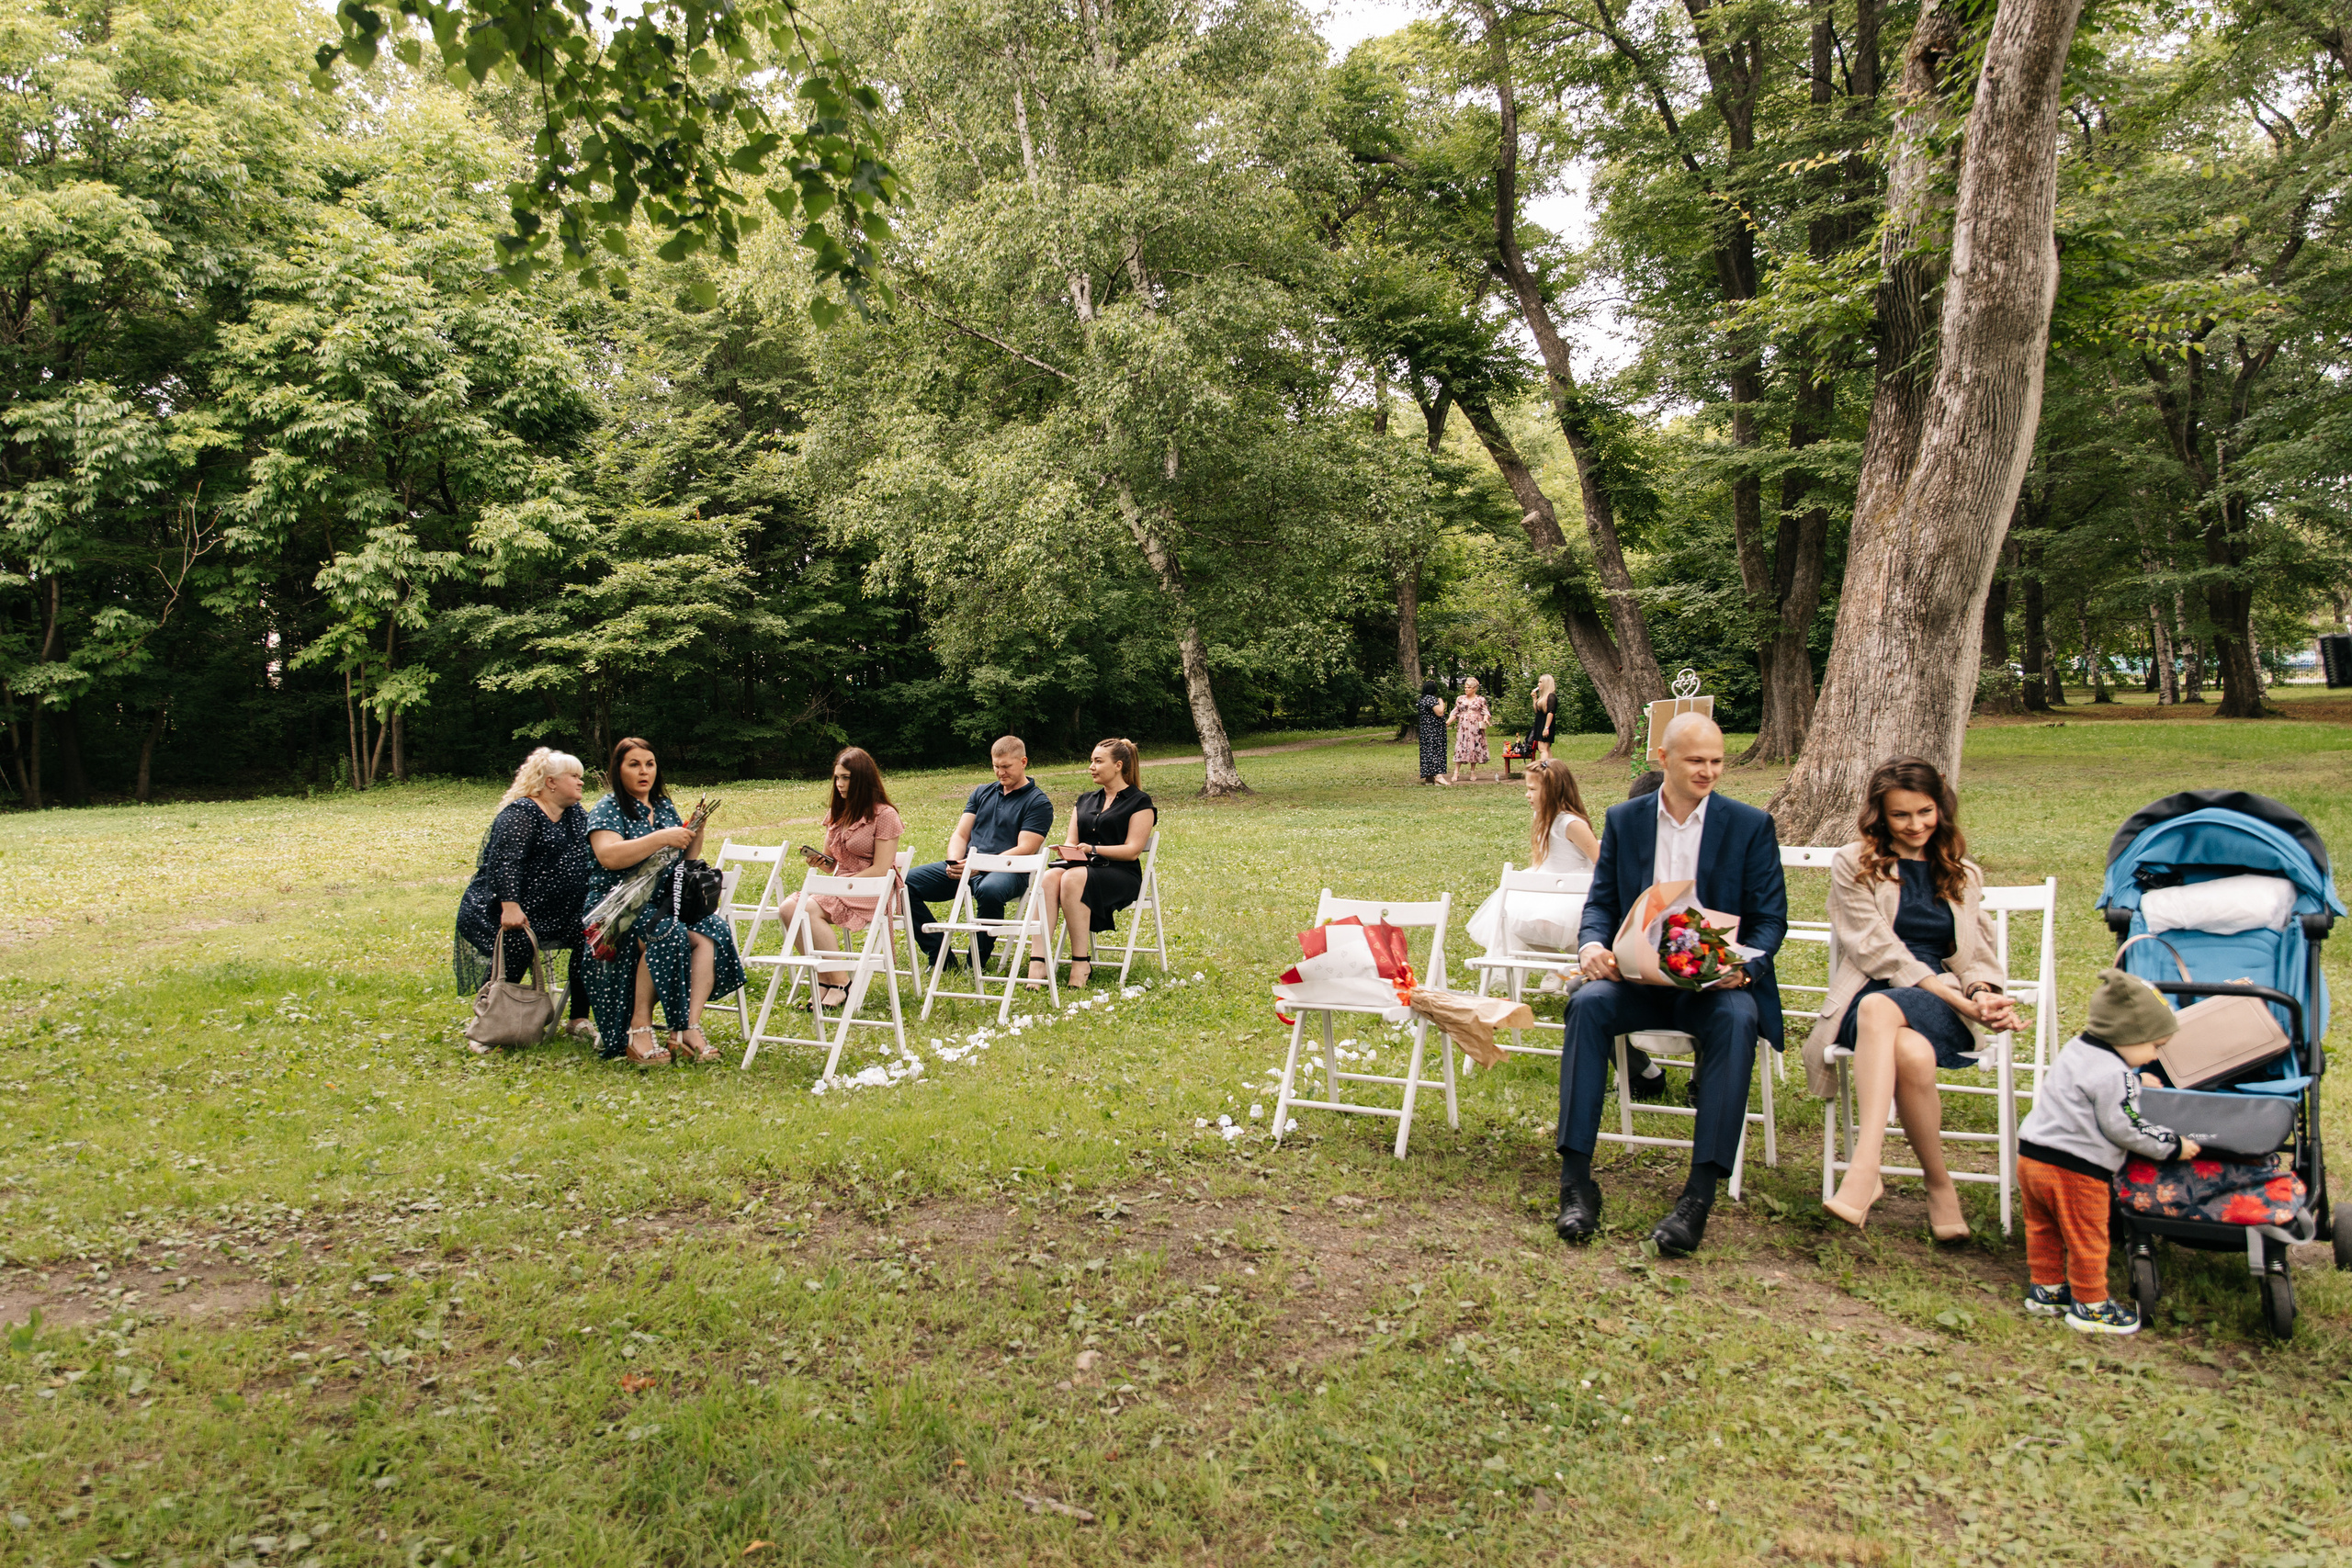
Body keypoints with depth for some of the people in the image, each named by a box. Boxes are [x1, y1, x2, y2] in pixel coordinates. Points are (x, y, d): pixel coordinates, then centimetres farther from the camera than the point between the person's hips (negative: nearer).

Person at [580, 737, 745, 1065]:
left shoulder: (665, 808, 19)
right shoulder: (608, 809, 0)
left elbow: (687, 862, 22)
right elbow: (608, 857, -19)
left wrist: (697, 831, 4)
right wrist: (662, 838, -20)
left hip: (665, 901, 5)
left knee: (710, 928, -26)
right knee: (666, 932, -37)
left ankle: (689, 1028, -31)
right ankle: (639, 1029, -30)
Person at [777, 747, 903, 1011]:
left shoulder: (884, 815, -6)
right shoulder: (836, 813, 16)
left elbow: (881, 870, -12)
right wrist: (819, 861, -3)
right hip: (840, 890, 7)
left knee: (809, 910, -29)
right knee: (787, 908, -21)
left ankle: (841, 985, -20)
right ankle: (823, 980, -17)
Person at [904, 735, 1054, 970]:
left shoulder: (1038, 802, 2)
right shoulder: (982, 793, 22)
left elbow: (1024, 850, -9)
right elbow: (960, 834, 17)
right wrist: (954, 862, -7)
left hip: (1008, 871, -6)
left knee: (989, 891, -42)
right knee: (907, 881, -14)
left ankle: (977, 963, -22)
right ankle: (939, 957, -12)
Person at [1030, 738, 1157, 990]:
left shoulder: (1139, 802, 5)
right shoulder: (1085, 800, 24)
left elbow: (1132, 851, -5)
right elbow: (1071, 842, 19)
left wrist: (1093, 849, -16)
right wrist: (1068, 851, -6)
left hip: (1121, 875, -5)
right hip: (1082, 867, 5)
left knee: (1073, 878, -37)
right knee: (1049, 877, -31)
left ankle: (1081, 963, -33)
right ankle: (1037, 964, -43)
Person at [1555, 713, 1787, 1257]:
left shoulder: (1750, 825, 3)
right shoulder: (1624, 820, 10)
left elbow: (1770, 918, 1)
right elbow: (1601, 901, 9)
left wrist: (1744, 966, -21)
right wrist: (1592, 945, -15)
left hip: (1716, 983, -1)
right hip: (1639, 979, 2)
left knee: (1736, 1019, -36)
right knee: (1588, 1002, -30)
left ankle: (1699, 1195, -34)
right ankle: (1576, 1182, -30)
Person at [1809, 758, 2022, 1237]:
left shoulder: (1962, 875, 23)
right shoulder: (1854, 864, 9)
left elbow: (1978, 954, 19)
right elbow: (1876, 949, -2)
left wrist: (1983, 997, -7)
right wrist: (1958, 999, -12)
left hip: (1942, 1012, 1)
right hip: (1869, 996, -1)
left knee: (1879, 1007, -38)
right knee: (1913, 1054, -39)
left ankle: (1864, 1170, -46)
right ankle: (1939, 1187, -28)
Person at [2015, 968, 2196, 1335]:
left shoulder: (2077, 1050, 9)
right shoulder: (2114, 1075, -20)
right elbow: (2124, 1128, -15)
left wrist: (2135, 1083, 25)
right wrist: (2172, 1146, -1)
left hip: (2032, 1153, 9)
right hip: (2074, 1170, -9)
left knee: (2043, 1229, 21)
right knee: (2086, 1241, 8)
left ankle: (2045, 1289, 34)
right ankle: (2089, 1307, 20)